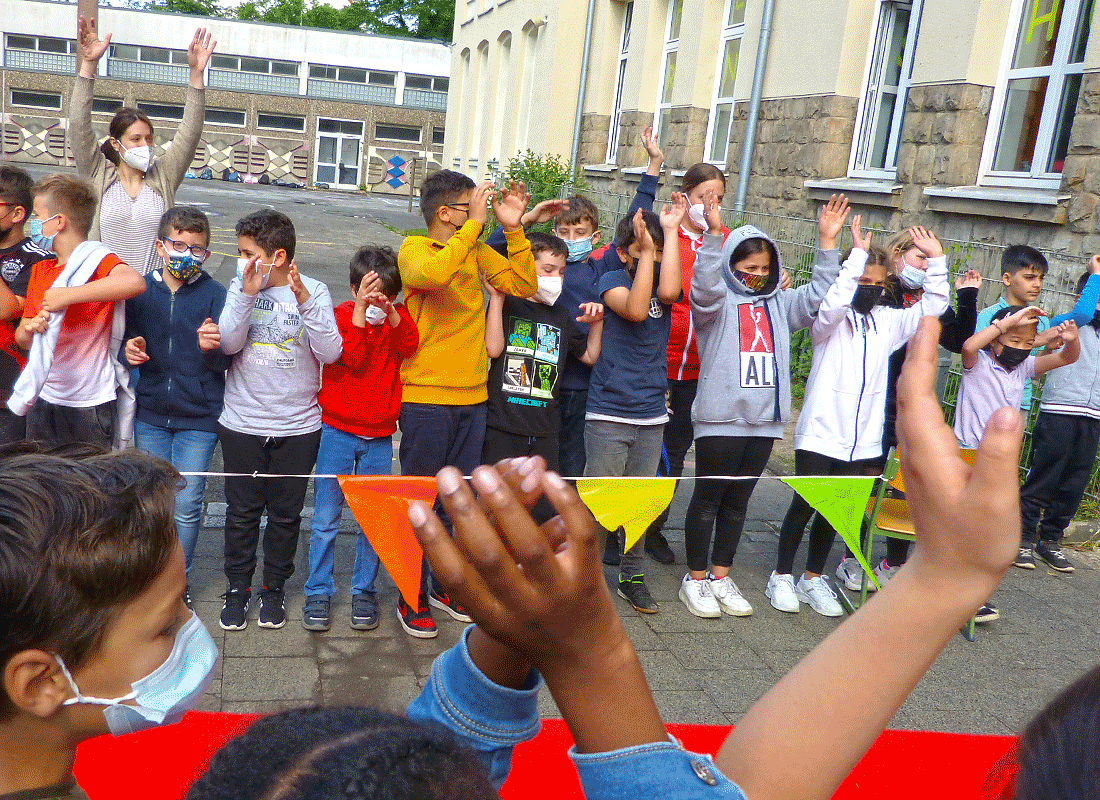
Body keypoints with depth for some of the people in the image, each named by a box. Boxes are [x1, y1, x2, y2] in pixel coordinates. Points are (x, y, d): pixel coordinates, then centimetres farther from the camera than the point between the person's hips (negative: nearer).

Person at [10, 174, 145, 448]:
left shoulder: (97, 261, -12)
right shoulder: (40, 270, 11)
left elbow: (135, 283, -37)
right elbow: (22, 339, 13)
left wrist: (68, 295, -33)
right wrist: (29, 329, -11)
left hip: (90, 405, -6)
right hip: (43, 401, 7)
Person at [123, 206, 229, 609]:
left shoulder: (215, 294, -8)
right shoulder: (141, 290, 1)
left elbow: (224, 361, -11)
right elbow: (127, 338, 11)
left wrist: (211, 347, -32)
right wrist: (129, 349, -11)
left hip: (198, 417, -3)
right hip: (150, 413, 3)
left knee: (186, 505, 3)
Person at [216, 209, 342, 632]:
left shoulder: (314, 291, -5)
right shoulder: (240, 286, 0)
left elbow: (330, 353, -16)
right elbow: (229, 343, -12)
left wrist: (304, 300, -25)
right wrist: (248, 293, -22)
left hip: (297, 426, -1)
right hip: (242, 423, 1)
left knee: (286, 512, 11)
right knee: (242, 510, 10)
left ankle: (274, 586, 29)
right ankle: (237, 586, 28)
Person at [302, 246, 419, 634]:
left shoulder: (397, 316, 5)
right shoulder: (341, 314, -3)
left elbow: (409, 346, -14)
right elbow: (352, 358, -18)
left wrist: (391, 310, -23)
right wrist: (360, 311, -23)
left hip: (379, 436, 2)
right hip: (338, 430, -2)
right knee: (326, 518, 3)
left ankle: (363, 592, 20)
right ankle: (318, 592, 15)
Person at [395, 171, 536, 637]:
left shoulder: (478, 252, 9)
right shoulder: (414, 248, -8)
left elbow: (524, 285, 2)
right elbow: (431, 273, -31)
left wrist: (513, 229, -5)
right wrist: (474, 223, -25)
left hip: (472, 397, 6)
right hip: (425, 397, -5)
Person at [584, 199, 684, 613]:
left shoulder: (663, 281, 7)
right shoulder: (611, 279, -2)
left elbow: (669, 292, -19)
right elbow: (635, 309, -23)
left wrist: (671, 230, -14)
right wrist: (646, 250, -21)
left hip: (651, 414, 4)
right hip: (608, 412, -4)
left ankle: (632, 576, 27)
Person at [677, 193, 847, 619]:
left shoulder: (779, 304, 14)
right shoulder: (718, 302, -3)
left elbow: (819, 293, 11)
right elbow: (705, 286, -24)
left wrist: (827, 240, 2)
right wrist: (714, 233, -34)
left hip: (765, 419, 6)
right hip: (720, 417, -6)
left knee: (737, 501, 14)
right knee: (708, 498, 5)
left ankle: (720, 575, 26)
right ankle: (695, 578, 16)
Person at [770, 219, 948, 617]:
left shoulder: (888, 321, 10)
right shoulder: (830, 320, -7)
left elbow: (933, 305, 10)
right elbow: (833, 304, -30)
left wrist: (936, 260, -1)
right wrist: (858, 255, -30)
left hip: (862, 439, 5)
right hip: (820, 432, -5)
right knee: (803, 506, 3)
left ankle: (813, 578, 26)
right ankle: (782, 576, 17)